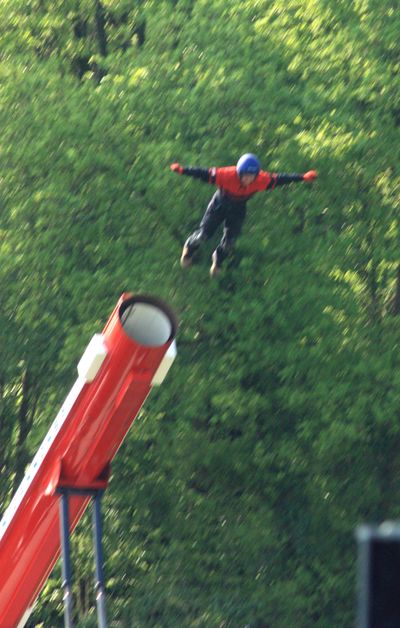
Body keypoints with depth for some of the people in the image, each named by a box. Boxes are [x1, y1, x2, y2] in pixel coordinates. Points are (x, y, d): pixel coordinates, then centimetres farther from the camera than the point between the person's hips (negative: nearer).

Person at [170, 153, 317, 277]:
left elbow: (280, 179, -20)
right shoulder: (228, 175, -39)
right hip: (220, 204, -2)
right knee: (204, 234, 0)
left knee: (229, 241, -1)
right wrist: (183, 170, -45)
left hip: (238, 209, 2)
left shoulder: (261, 180, -31)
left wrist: (303, 177, -19)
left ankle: (218, 260, 32)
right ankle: (189, 248, 36)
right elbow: (205, 174, -37)